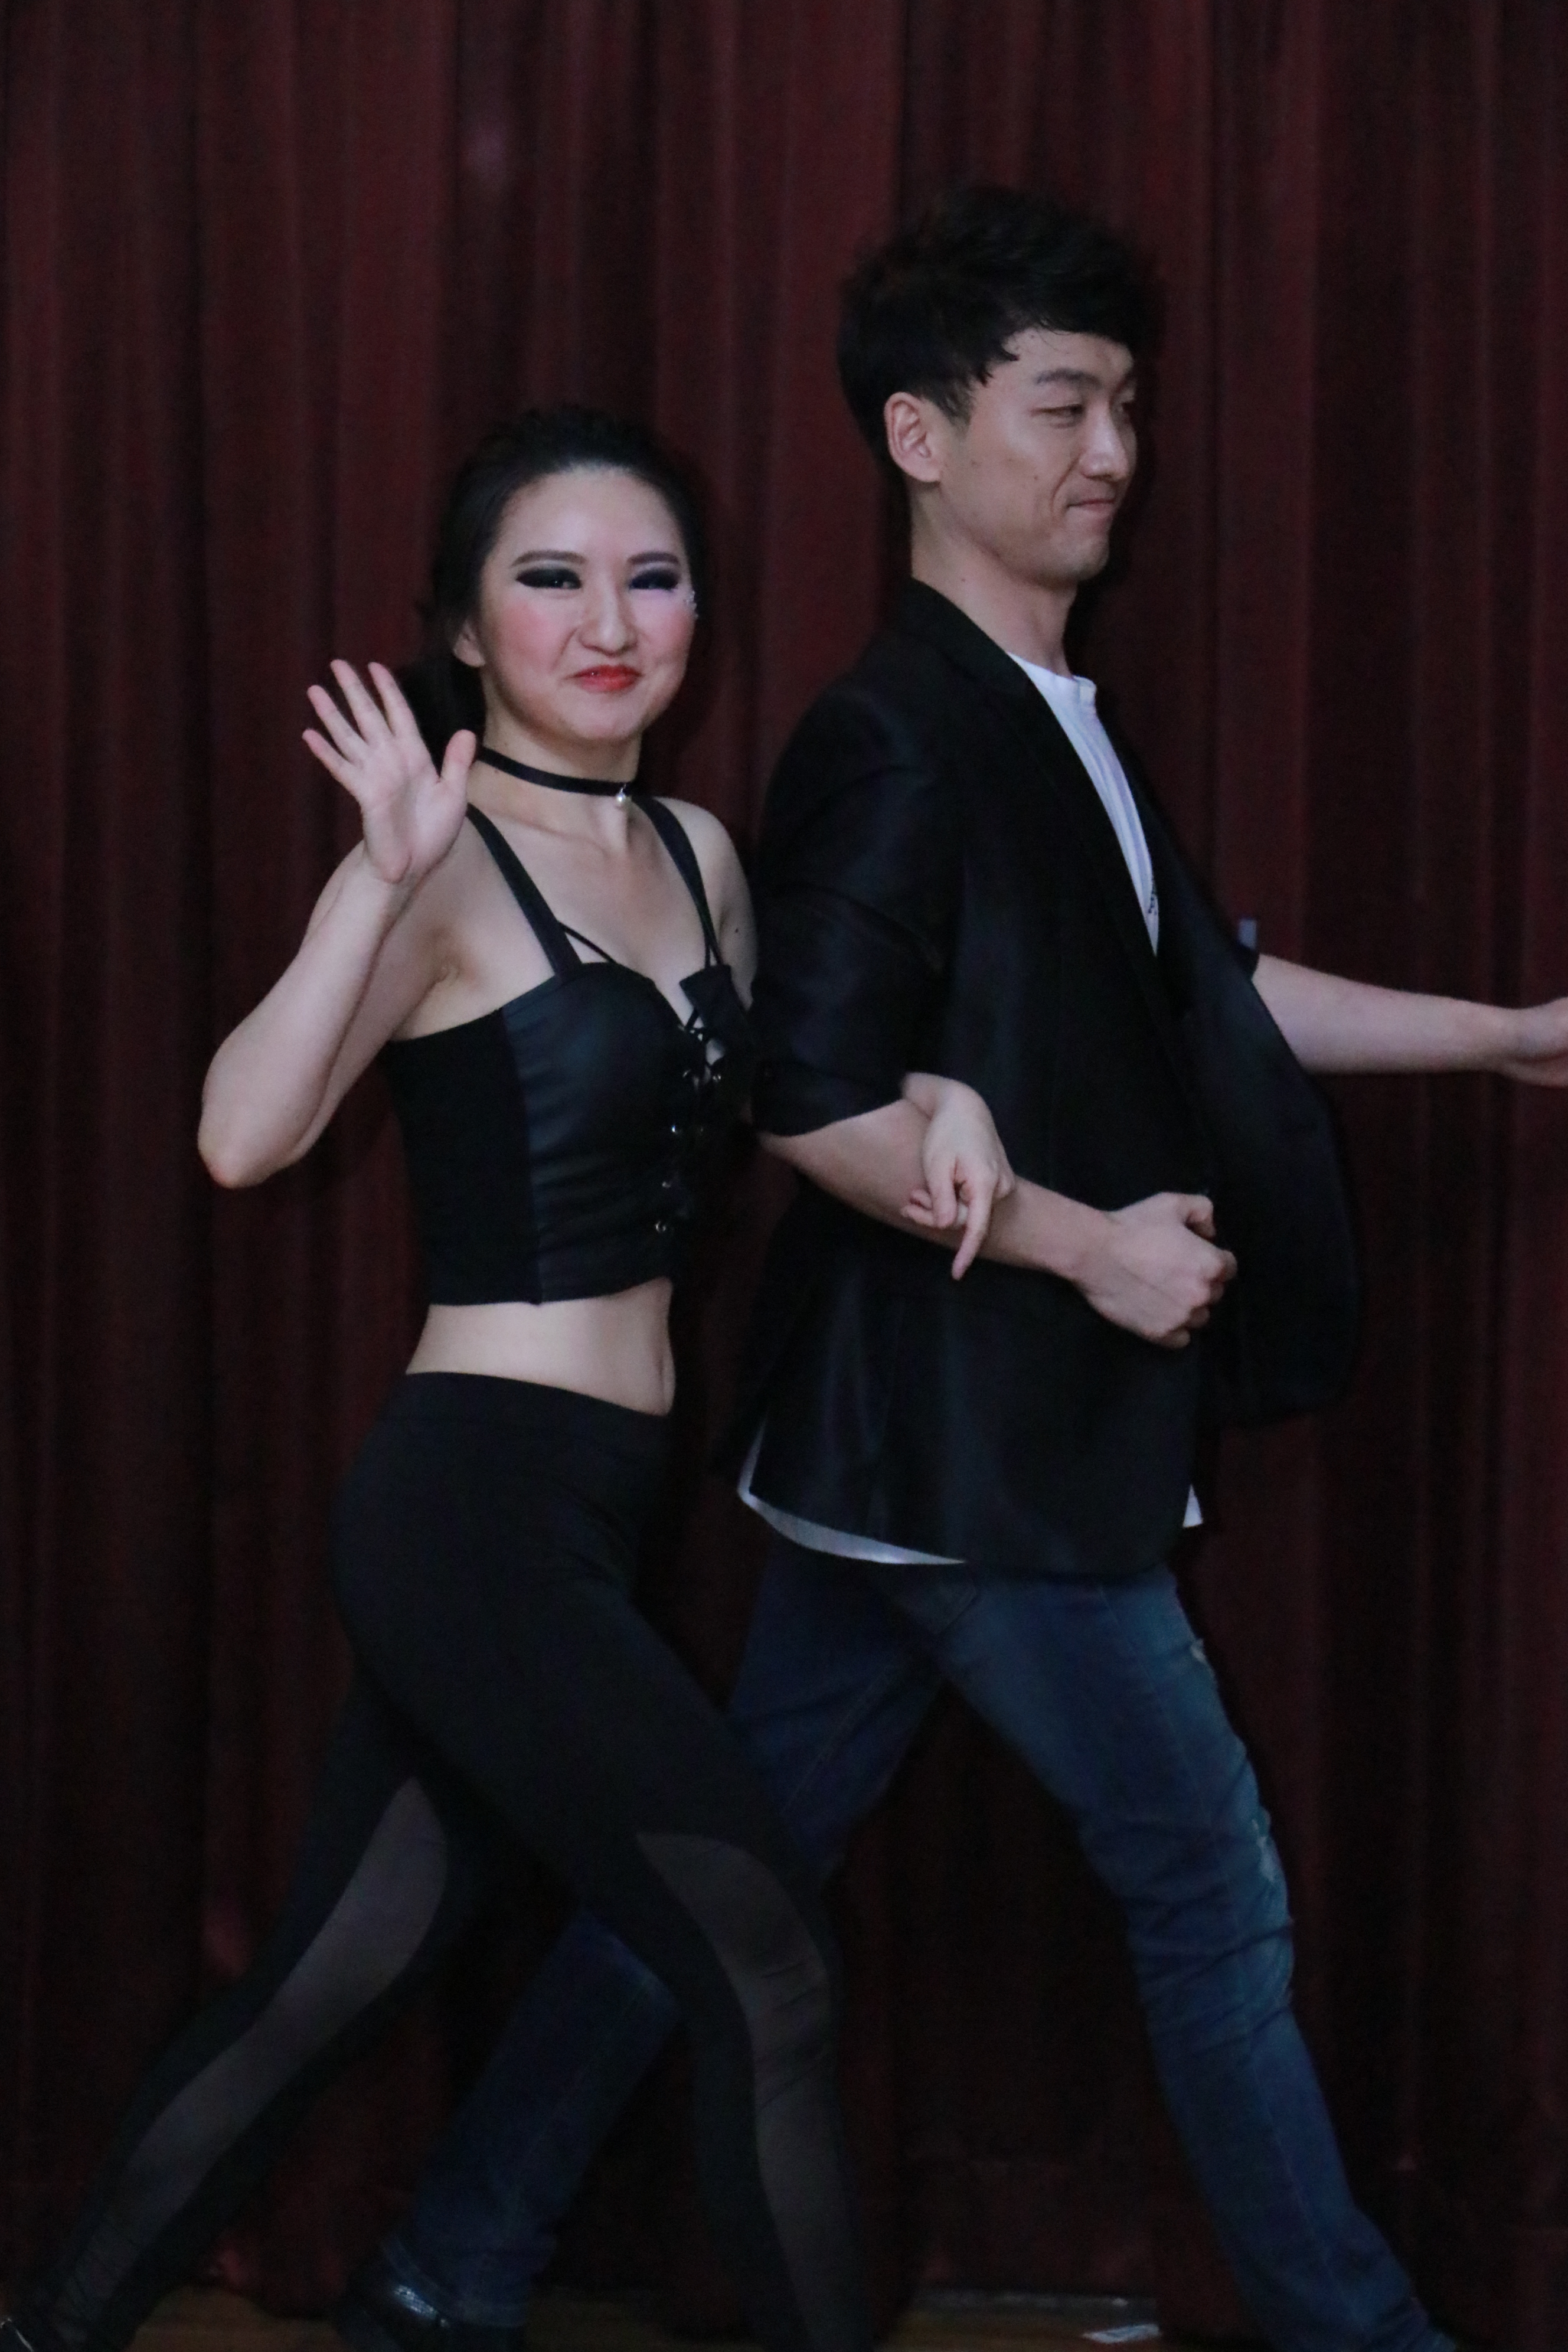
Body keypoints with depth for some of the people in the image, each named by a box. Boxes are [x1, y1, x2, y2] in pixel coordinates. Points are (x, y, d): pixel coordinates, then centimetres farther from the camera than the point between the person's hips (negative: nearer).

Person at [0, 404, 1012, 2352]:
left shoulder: (696, 856, 11)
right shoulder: (449, 867, -12)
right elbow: (245, 1137, -26)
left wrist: (933, 1099, 8)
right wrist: (381, 882, -37)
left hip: (576, 1520, 8)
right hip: (478, 1505, -8)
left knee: (329, 1987, 12)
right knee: (770, 1974, -5)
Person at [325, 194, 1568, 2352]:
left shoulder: (1048, 727, 14)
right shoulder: (895, 742, -16)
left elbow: (1205, 990, 23)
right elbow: (815, 1100, -21)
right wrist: (1089, 1243, -17)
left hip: (921, 1448, 9)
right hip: (976, 1446, -9)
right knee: (1212, 1889, 1)